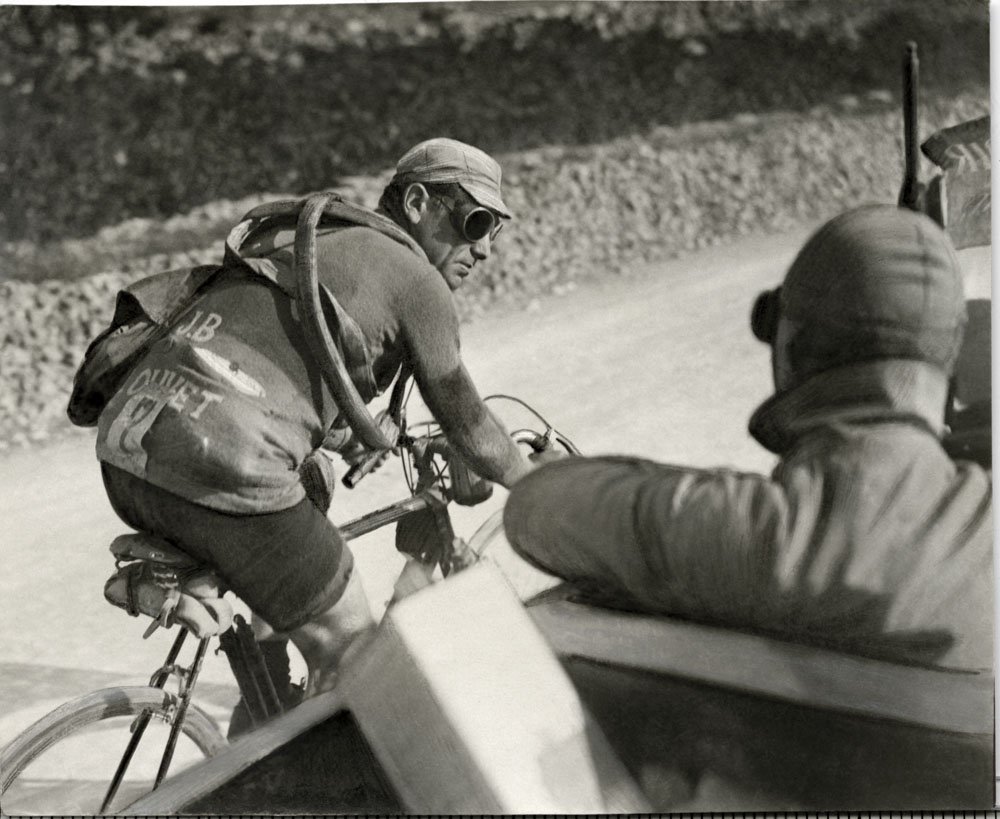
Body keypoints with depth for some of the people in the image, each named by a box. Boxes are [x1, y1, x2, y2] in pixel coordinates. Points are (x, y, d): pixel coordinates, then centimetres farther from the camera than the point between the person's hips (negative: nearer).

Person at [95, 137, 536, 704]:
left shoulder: (303, 236, 28)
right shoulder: (415, 278, 5)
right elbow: (467, 423, 12)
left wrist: (359, 442, 54)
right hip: (222, 469, -9)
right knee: (348, 653, 10)